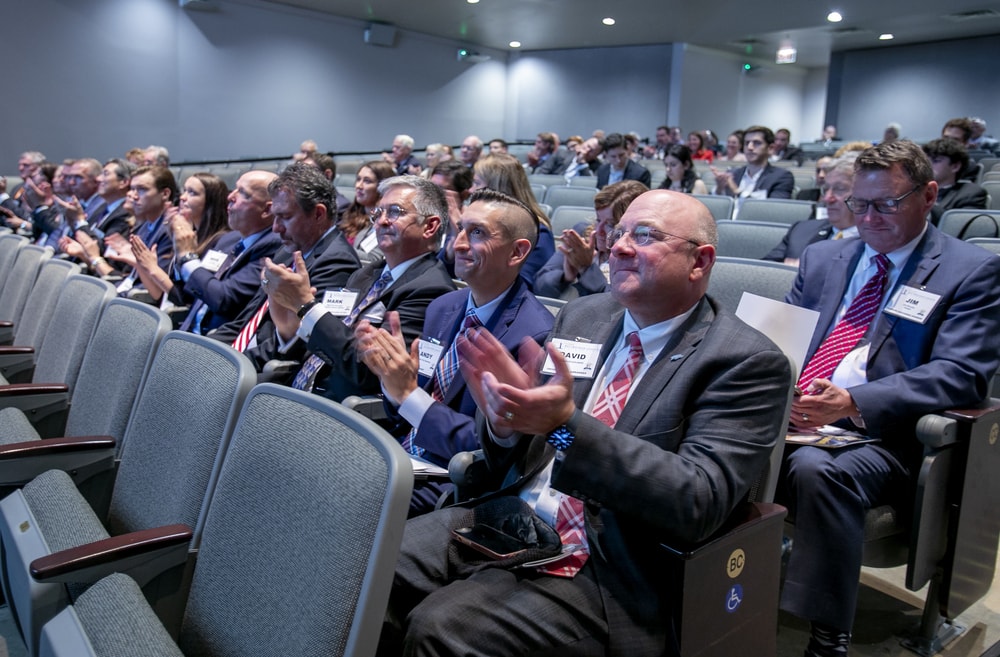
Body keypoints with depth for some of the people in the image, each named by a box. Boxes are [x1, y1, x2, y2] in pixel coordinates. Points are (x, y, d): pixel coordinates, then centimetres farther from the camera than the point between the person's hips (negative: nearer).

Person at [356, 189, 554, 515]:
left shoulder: (533, 336, -17)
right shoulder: (441, 308, 6)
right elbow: (406, 418, 12)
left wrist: (408, 393, -22)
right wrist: (391, 374, -10)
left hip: (452, 481, -6)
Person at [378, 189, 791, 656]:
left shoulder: (745, 361, -8)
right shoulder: (583, 315, 9)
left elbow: (699, 502, -20)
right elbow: (511, 463, 13)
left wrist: (567, 424, -28)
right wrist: (505, 422, -12)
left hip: (603, 571, -5)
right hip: (505, 522, 6)